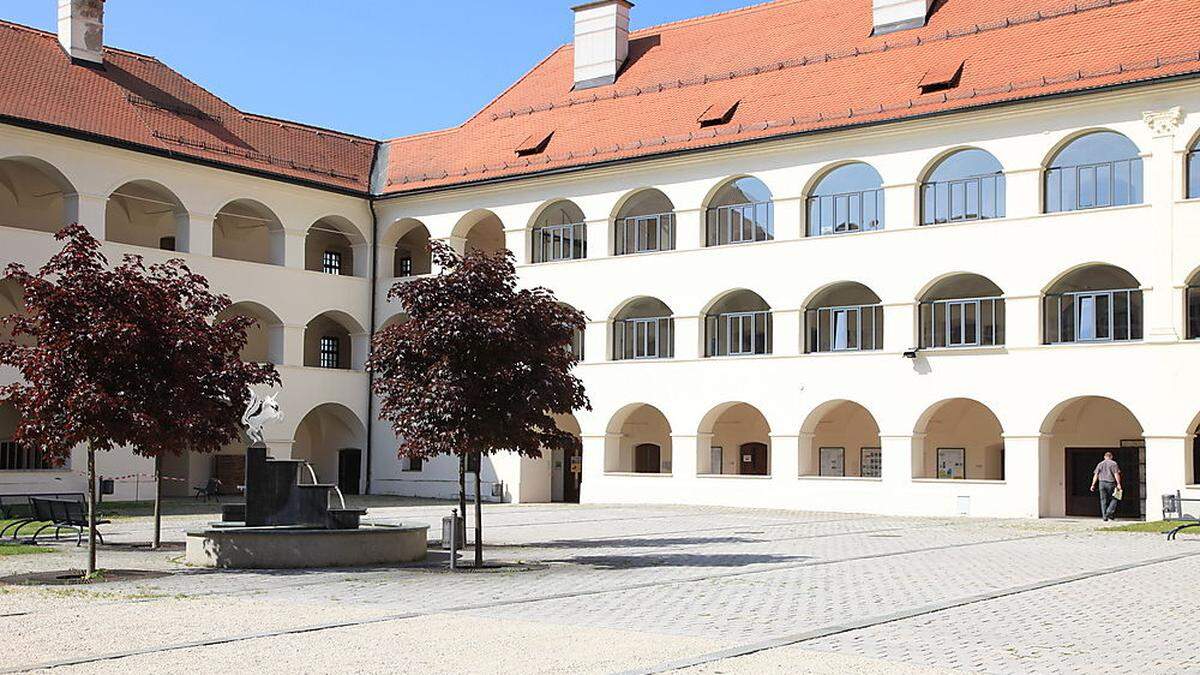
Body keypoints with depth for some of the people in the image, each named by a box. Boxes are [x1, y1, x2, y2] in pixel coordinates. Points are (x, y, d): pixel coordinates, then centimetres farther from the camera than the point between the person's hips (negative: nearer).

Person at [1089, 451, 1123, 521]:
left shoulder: (1100, 464, 13)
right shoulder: (1113, 464, 1)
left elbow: (1096, 475, 9)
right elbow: (1116, 474, -8)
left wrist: (1093, 485, 8)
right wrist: (1118, 484, -10)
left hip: (1102, 483, 4)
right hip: (1110, 483, -4)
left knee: (1103, 500, 6)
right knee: (1114, 499, 7)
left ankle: (1104, 516, 4)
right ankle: (1109, 512, -10)